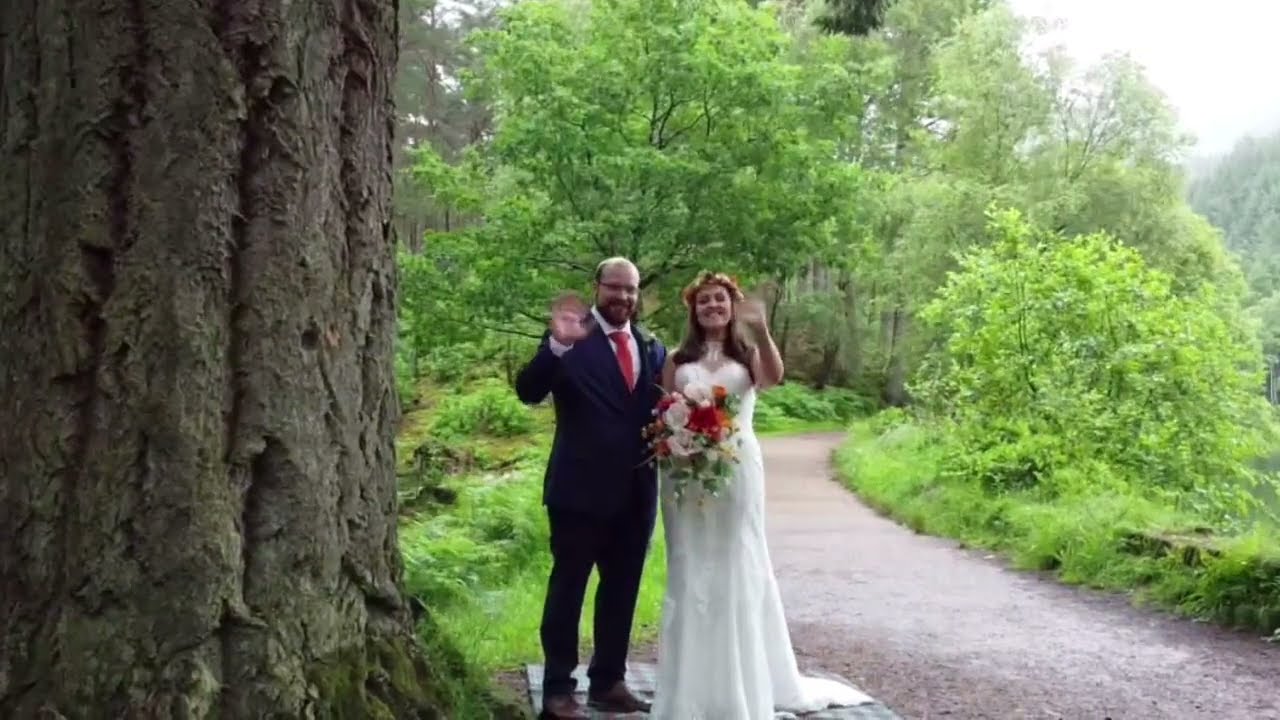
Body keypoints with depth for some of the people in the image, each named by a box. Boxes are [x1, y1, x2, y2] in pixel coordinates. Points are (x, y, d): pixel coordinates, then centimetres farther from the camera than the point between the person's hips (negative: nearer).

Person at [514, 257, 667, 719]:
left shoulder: (652, 348, 10)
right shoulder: (570, 339, -7)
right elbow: (529, 392, -19)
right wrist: (557, 346, -36)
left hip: (636, 493, 6)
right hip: (581, 490, -6)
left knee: (622, 590, 15)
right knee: (568, 588, 3)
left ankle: (608, 681, 28)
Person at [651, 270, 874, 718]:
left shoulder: (748, 355, 6)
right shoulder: (678, 360, 11)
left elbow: (774, 378, -16)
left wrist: (761, 331, -30)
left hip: (737, 470, -1)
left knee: (737, 571, 3)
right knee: (690, 573, 4)